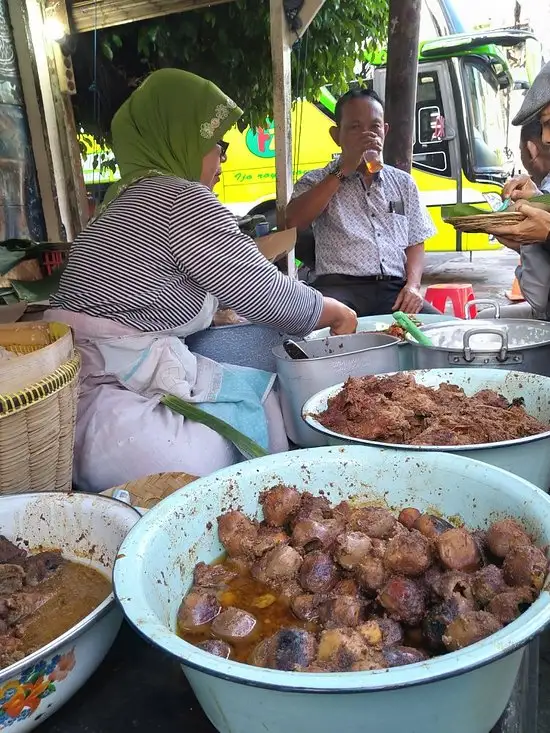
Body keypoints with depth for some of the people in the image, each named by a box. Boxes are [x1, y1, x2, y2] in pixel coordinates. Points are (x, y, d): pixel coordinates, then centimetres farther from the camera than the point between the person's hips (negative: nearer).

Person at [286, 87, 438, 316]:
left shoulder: (403, 183, 20)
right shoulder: (317, 182, 10)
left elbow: (414, 244, 19)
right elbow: (293, 223, -10)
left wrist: (413, 284, -2)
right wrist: (343, 172, -8)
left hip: (394, 289, 4)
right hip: (341, 287, -3)